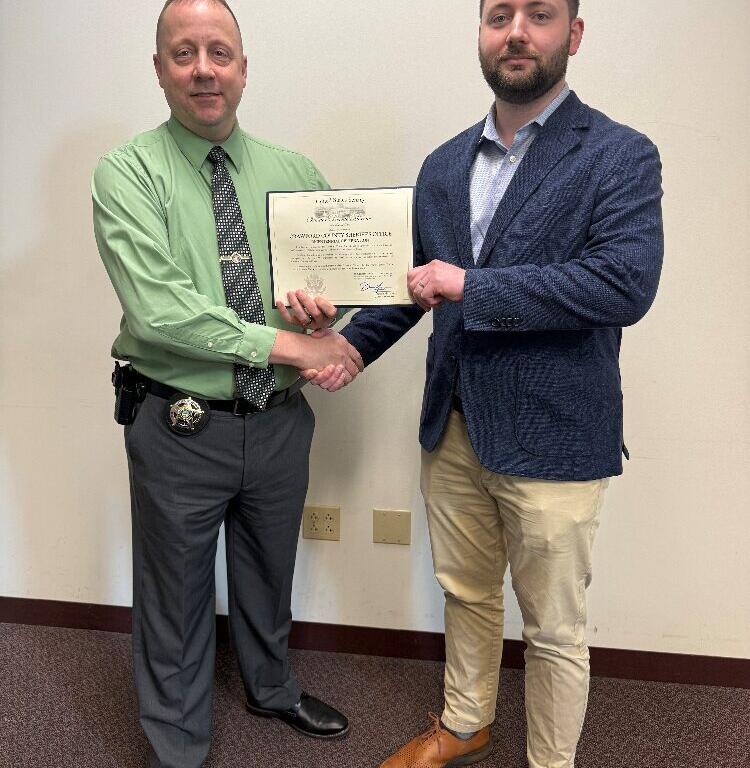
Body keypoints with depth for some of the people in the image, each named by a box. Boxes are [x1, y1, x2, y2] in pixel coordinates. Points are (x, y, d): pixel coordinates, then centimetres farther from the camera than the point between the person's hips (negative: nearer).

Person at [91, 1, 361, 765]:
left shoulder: (292, 172, 4)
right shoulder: (127, 174, -9)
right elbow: (158, 308, -22)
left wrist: (322, 302, -12)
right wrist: (286, 343, -24)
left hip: (279, 419, 4)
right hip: (178, 424, -4)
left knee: (269, 574, 24)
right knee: (174, 596, 13)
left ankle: (272, 689, 52)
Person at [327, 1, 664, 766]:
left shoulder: (620, 156, -8)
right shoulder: (444, 164, 9)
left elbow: (626, 284, -22)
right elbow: (412, 279, 15)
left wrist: (469, 286, -21)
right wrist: (352, 344, 0)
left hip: (550, 439, -5)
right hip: (453, 428, 5)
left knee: (554, 629, 11)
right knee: (465, 594, 22)